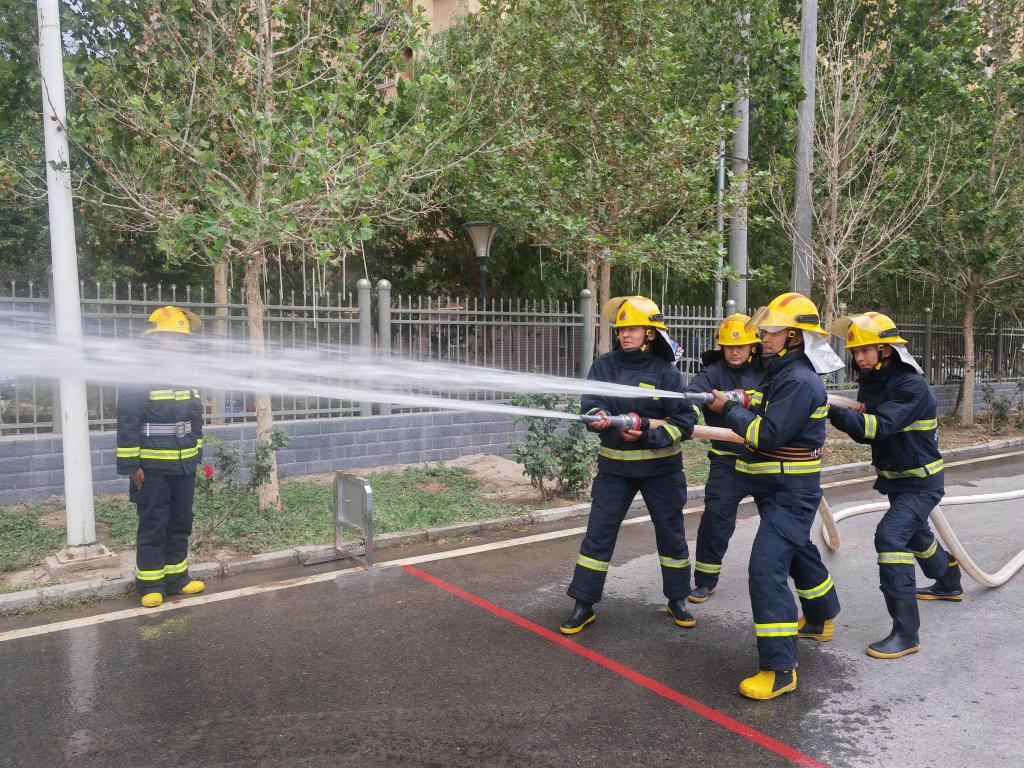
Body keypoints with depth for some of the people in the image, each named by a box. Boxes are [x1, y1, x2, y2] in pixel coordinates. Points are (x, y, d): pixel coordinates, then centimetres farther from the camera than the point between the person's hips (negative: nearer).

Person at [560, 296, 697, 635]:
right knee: (598, 534, 0)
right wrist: (598, 416, -36)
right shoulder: (604, 365, -1)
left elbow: (685, 421, -11)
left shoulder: (666, 371, -7)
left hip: (660, 466, -1)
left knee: (671, 533, 12)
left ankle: (677, 600, 31)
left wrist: (648, 433, -25)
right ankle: (583, 605, 11)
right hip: (615, 466, 1)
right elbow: (590, 402, -13)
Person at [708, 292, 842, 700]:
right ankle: (821, 620, 50)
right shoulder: (783, 373, 11)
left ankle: (780, 669, -13)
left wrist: (730, 409, -14)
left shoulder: (800, 381, -21)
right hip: (778, 486, 11)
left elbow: (767, 436, -26)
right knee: (799, 553, 27)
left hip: (791, 491, -11)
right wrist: (750, 407, 1)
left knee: (767, 567, -16)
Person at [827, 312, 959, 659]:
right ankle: (949, 584, 58)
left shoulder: (912, 386, -25)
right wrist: (855, 416, -19)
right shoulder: (870, 382, 0)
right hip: (895, 477, 9)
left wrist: (835, 412, -46)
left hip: (921, 481, -9)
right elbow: (865, 432, 4)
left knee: (891, 535, -24)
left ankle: (906, 632, -20)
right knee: (915, 533, 28)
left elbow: (880, 426, -38)